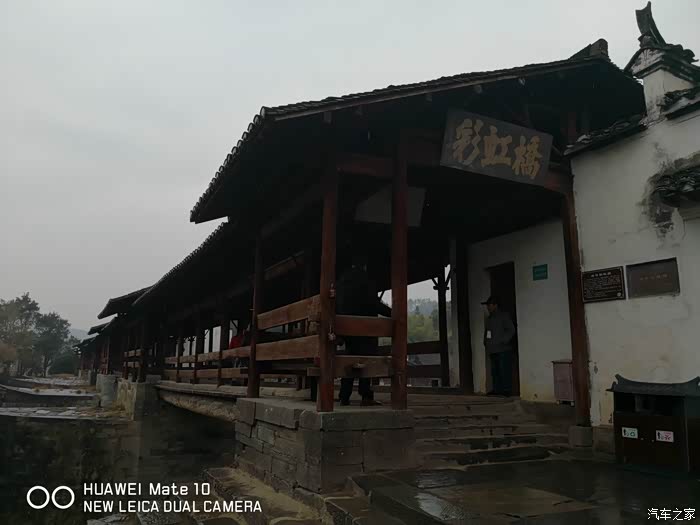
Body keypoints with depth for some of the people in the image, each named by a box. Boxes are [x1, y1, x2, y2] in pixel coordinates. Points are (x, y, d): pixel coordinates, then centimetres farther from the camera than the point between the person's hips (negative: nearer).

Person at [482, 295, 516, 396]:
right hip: (493, 350, 7)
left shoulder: (504, 316, -1)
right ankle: (496, 389, 11)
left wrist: (503, 341, -14)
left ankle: (507, 390, -5)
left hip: (503, 350, -7)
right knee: (495, 371, 7)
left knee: (505, 371, -8)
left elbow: (511, 330, -7)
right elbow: (486, 333, 27)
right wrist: (486, 343, 13)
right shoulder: (489, 318, 22)